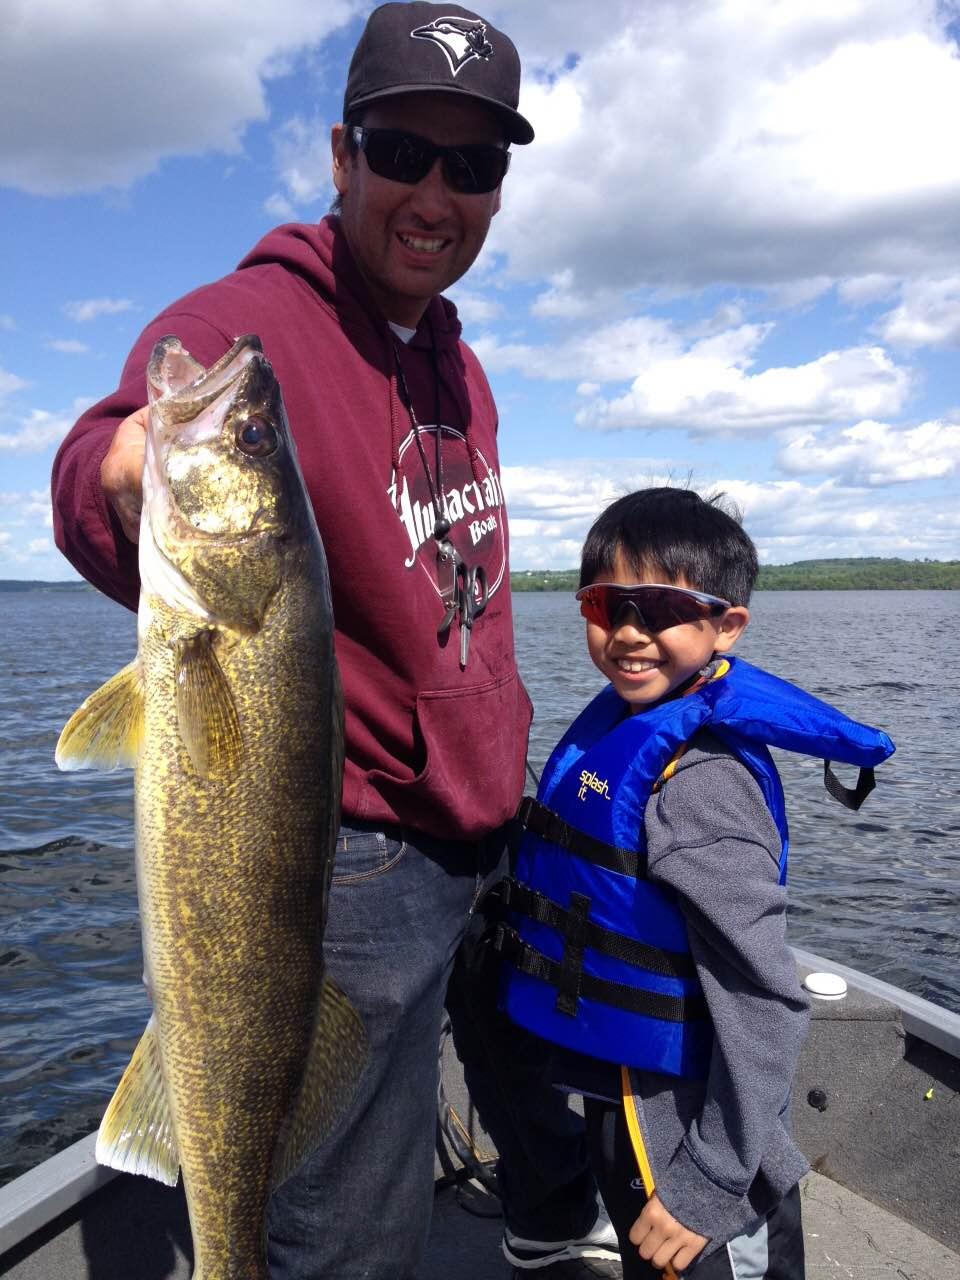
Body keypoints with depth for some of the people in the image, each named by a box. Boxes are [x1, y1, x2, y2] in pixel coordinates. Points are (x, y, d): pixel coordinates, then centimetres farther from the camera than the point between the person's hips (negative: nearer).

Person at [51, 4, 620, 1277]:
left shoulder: (456, 361, 9)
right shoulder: (246, 323, -16)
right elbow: (102, 474, -34)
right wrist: (130, 489, -57)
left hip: (487, 827, 9)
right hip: (355, 858, -8)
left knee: (530, 1046, 31)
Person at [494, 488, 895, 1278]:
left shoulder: (698, 779, -27)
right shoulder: (618, 726, -2)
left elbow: (765, 999, -26)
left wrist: (710, 1184, -20)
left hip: (678, 1132, -8)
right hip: (626, 1103, 8)